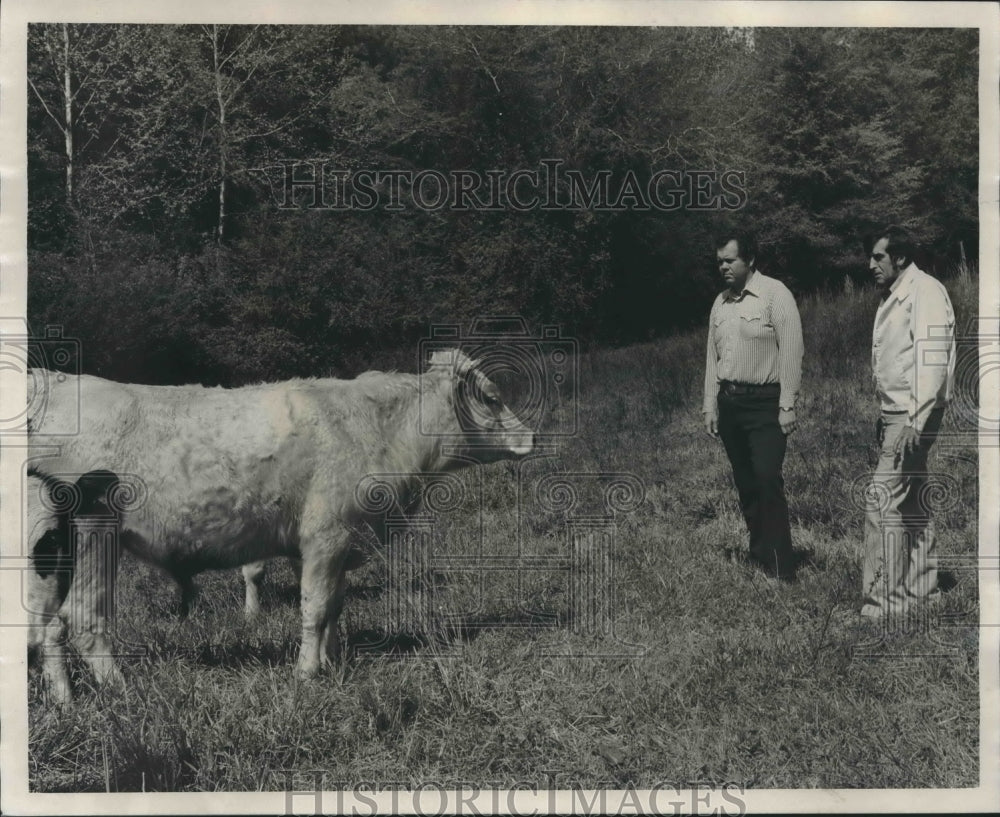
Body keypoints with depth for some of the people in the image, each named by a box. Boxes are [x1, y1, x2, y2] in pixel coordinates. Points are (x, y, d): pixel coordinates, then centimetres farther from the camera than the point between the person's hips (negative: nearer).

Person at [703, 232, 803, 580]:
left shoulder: (774, 294, -8)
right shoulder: (720, 303, 12)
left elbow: (791, 352, -11)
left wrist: (787, 405, -14)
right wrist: (710, 406, 13)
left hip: (764, 402, -6)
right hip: (729, 401, 6)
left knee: (767, 480, -12)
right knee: (745, 484, 9)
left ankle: (780, 567, -8)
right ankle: (758, 555, 18)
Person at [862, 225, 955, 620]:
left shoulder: (925, 292, -13)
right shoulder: (893, 297, 16)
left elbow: (932, 359, -21)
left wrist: (917, 421, -26)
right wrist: (886, 416, 15)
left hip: (913, 414, -10)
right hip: (895, 413, 10)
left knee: (882, 500, -12)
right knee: (911, 500, 14)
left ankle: (884, 599, -9)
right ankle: (921, 585, 24)